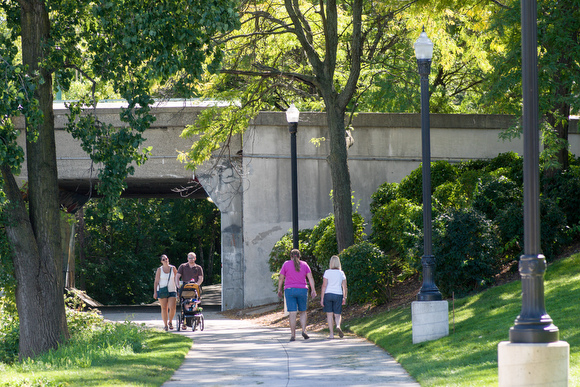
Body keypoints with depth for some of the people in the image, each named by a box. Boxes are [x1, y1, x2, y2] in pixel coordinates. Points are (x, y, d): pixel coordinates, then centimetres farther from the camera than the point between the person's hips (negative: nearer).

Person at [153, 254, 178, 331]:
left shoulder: (173, 268, 6)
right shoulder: (159, 269, 3)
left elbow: (176, 279, 11)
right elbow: (156, 281, 2)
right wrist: (155, 292, -4)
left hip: (172, 290, 0)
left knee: (172, 308, -11)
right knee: (164, 308, 1)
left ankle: (170, 322, 14)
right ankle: (165, 325, 9)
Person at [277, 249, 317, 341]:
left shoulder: (286, 264, 3)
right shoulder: (304, 264, 7)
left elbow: (281, 278, 1)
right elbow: (310, 277, -1)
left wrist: (279, 290, 9)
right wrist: (313, 290, -3)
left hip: (290, 290, -1)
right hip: (302, 290, 1)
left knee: (292, 314, -4)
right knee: (303, 312, 16)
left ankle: (293, 335, -7)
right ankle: (304, 330, -2)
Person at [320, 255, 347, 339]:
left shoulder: (327, 272, -4)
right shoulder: (341, 273, 2)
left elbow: (324, 286, -6)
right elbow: (344, 287, 5)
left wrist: (322, 298, -3)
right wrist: (344, 298, 15)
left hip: (328, 294, -1)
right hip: (338, 294, 1)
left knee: (329, 314, 5)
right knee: (337, 314, 9)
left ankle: (331, 334, 2)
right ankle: (338, 326, -22)